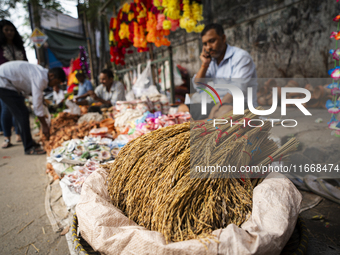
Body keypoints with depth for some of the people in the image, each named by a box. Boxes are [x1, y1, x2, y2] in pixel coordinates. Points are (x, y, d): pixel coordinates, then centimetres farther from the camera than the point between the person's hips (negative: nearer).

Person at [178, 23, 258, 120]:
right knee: (182, 108, 0)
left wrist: (217, 108, -31)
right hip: (216, 104, 7)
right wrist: (204, 65, 0)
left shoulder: (241, 57, -8)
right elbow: (197, 86, 12)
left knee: (224, 111, -42)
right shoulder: (211, 60, 14)